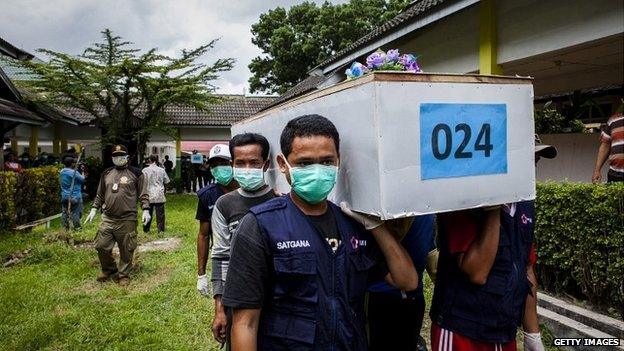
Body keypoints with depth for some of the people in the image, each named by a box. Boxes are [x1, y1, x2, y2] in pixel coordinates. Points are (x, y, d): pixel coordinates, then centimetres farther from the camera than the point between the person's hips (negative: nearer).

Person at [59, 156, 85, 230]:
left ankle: (65, 227, 17)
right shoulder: (74, 172, -17)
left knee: (65, 212, 12)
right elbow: (82, 179, -8)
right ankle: (77, 227, 7)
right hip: (75, 196, -7)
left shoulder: (61, 172, 6)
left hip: (64, 196, 7)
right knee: (75, 212, 2)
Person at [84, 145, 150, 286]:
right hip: (107, 218, 4)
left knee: (126, 249, 3)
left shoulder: (135, 173, 0)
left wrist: (145, 210, -9)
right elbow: (100, 194, 21)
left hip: (127, 220, -4)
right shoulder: (106, 174, 13)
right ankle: (108, 269, 30)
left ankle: (123, 274, 21)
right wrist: (94, 209, 15)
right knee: (101, 245, 5)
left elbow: (143, 194, 0)